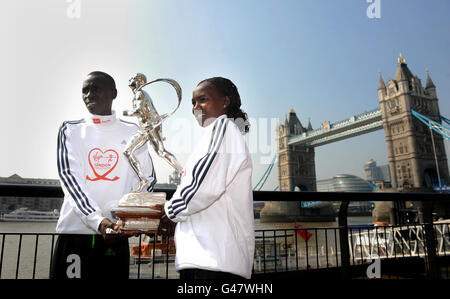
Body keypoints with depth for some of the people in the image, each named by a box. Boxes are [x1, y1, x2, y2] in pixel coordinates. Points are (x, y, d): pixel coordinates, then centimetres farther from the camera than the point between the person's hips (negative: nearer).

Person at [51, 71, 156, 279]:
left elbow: (148, 178, 9)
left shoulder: (131, 132, 8)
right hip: (74, 230, 0)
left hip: (116, 233, 0)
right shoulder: (70, 130, 7)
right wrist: (97, 220, -19)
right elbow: (68, 176, -5)